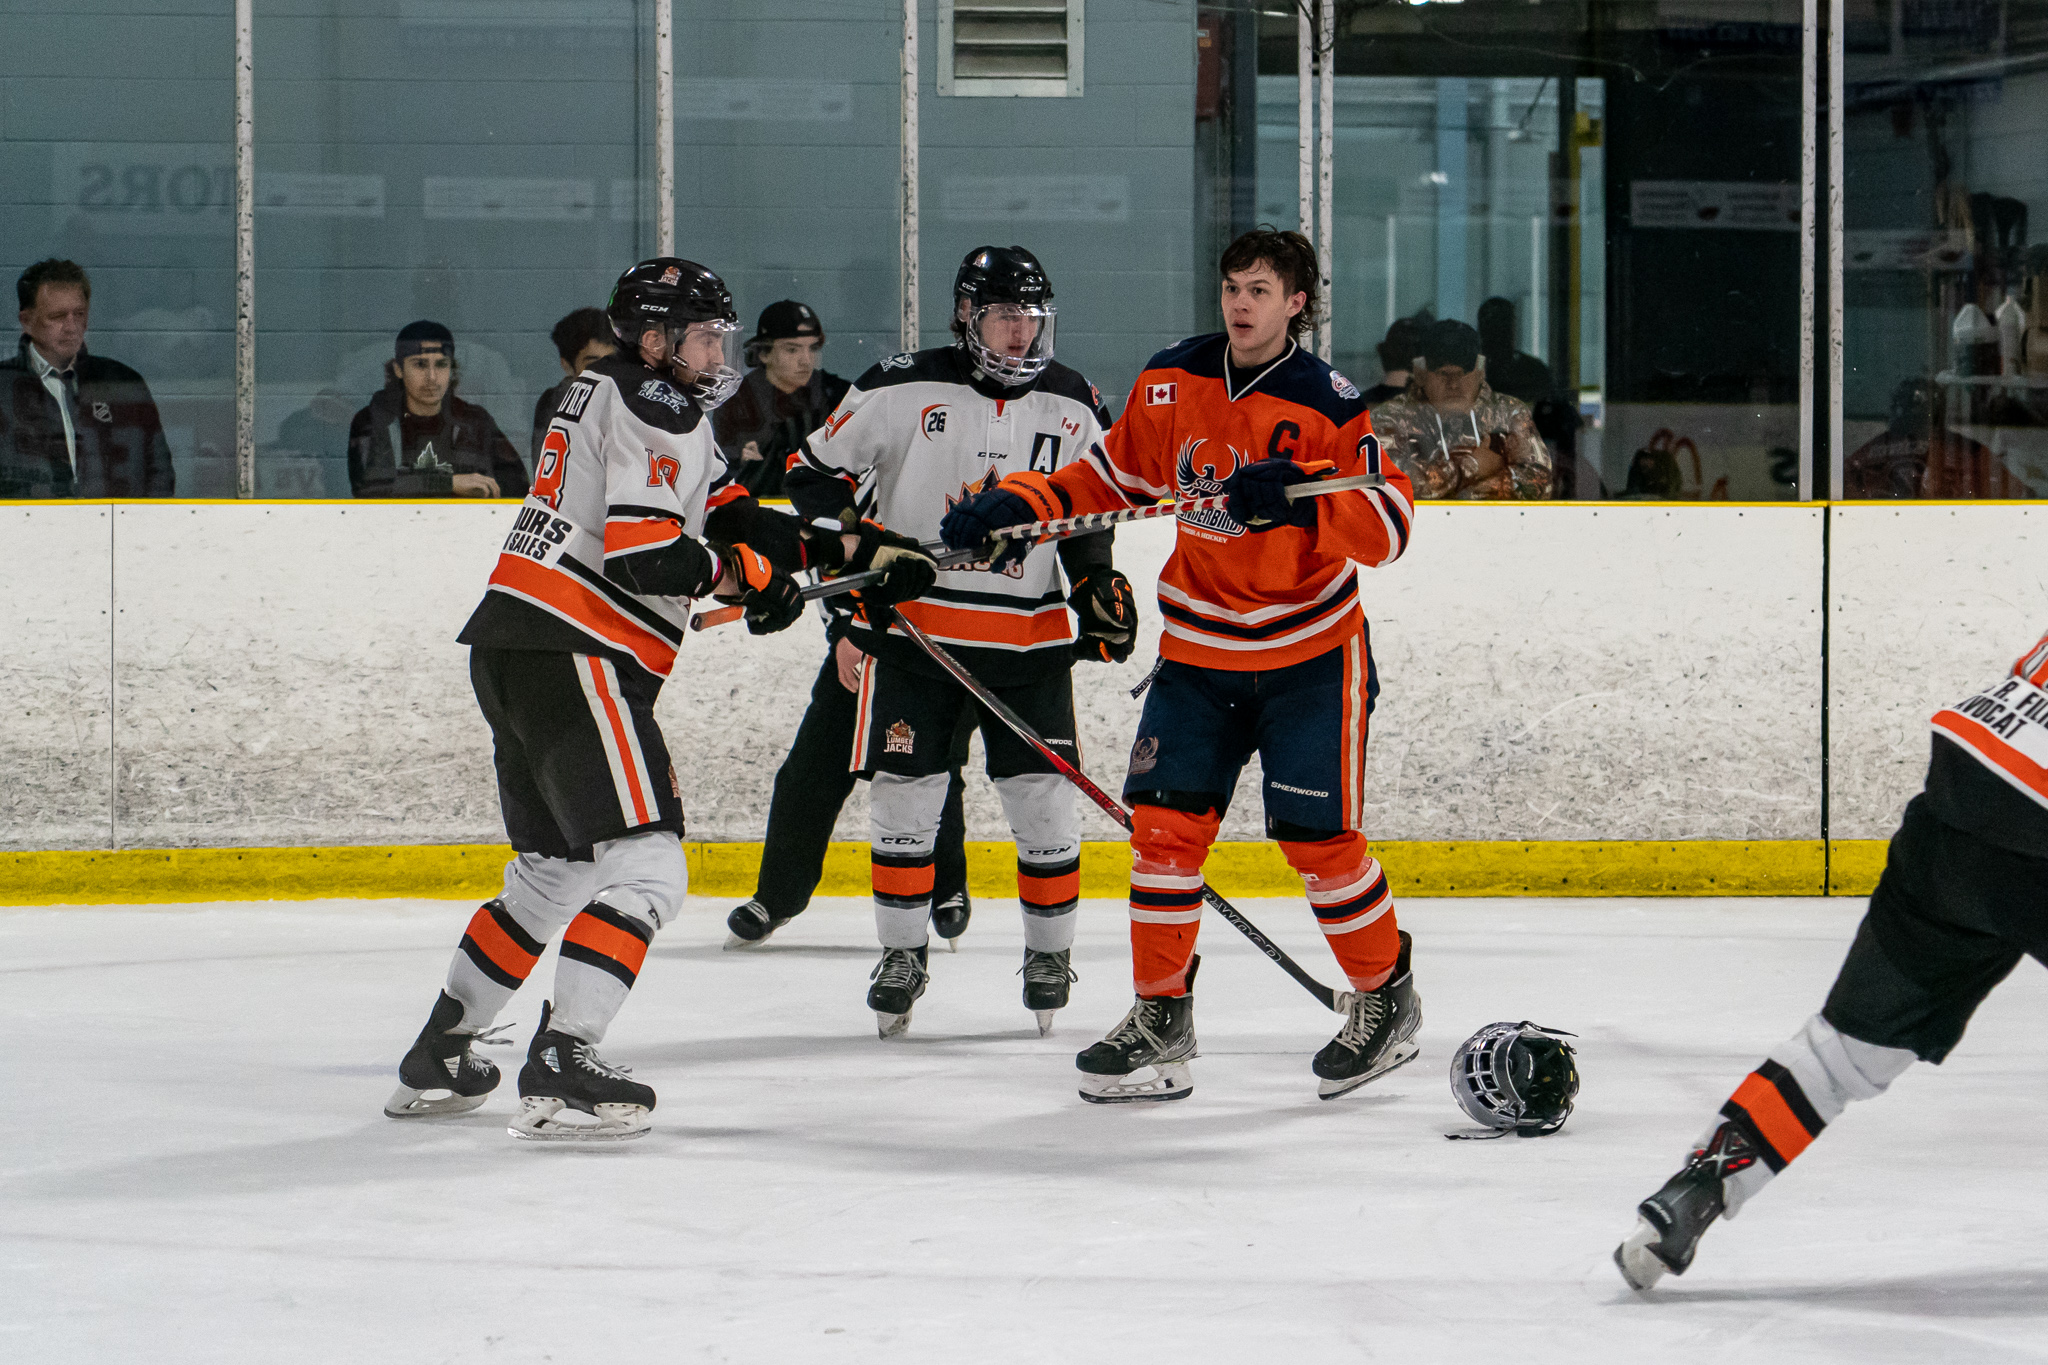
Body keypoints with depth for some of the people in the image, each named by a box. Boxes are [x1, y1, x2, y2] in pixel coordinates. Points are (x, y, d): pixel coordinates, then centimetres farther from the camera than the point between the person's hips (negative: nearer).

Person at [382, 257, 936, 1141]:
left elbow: (730, 518, 19)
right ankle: (560, 1067, -24)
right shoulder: (649, 405, -10)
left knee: (553, 870, 21)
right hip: (570, 657, -10)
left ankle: (436, 1062, 26)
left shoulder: (658, 406, 22)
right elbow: (646, 555, -20)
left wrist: (854, 550, 13)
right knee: (645, 867, -13)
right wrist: (747, 577, -6)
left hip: (515, 653, 10)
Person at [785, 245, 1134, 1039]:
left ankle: (1050, 952, 18)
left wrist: (1099, 586, 3)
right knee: (905, 796, 0)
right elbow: (815, 473, 0)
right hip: (913, 629, -2)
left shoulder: (1075, 407, 5)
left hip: (1030, 639, 2)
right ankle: (901, 955, 15)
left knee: (1044, 804, 0)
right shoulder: (903, 390, -6)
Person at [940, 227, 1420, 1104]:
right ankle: (1161, 1021, 7)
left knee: (1318, 836, -3)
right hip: (1199, 647, 4)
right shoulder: (1171, 382, 1)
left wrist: (1301, 498, -33)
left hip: (1309, 652, -4)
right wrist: (1017, 504, 0)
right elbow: (1115, 475, 13)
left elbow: (1389, 526, -17)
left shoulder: (1329, 404, -14)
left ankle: (1385, 997, 18)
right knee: (1163, 823, -3)